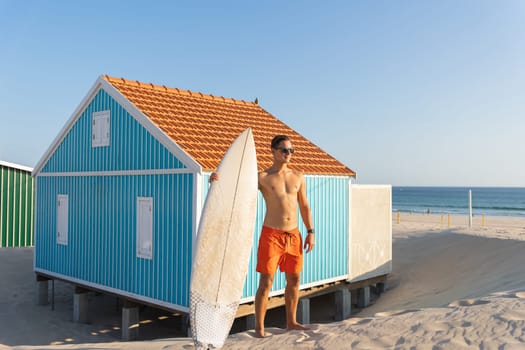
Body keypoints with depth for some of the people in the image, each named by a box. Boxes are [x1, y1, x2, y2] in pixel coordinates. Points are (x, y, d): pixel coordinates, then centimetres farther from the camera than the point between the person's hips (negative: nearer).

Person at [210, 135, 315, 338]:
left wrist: (310, 232, 7)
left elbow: (304, 206, 14)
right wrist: (218, 180, -33)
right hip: (271, 235, -5)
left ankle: (291, 322, 28)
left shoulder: (298, 177, 9)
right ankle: (259, 327, 8)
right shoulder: (262, 177, -4)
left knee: (294, 280, 12)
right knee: (266, 282, -3)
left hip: (294, 235, 5)